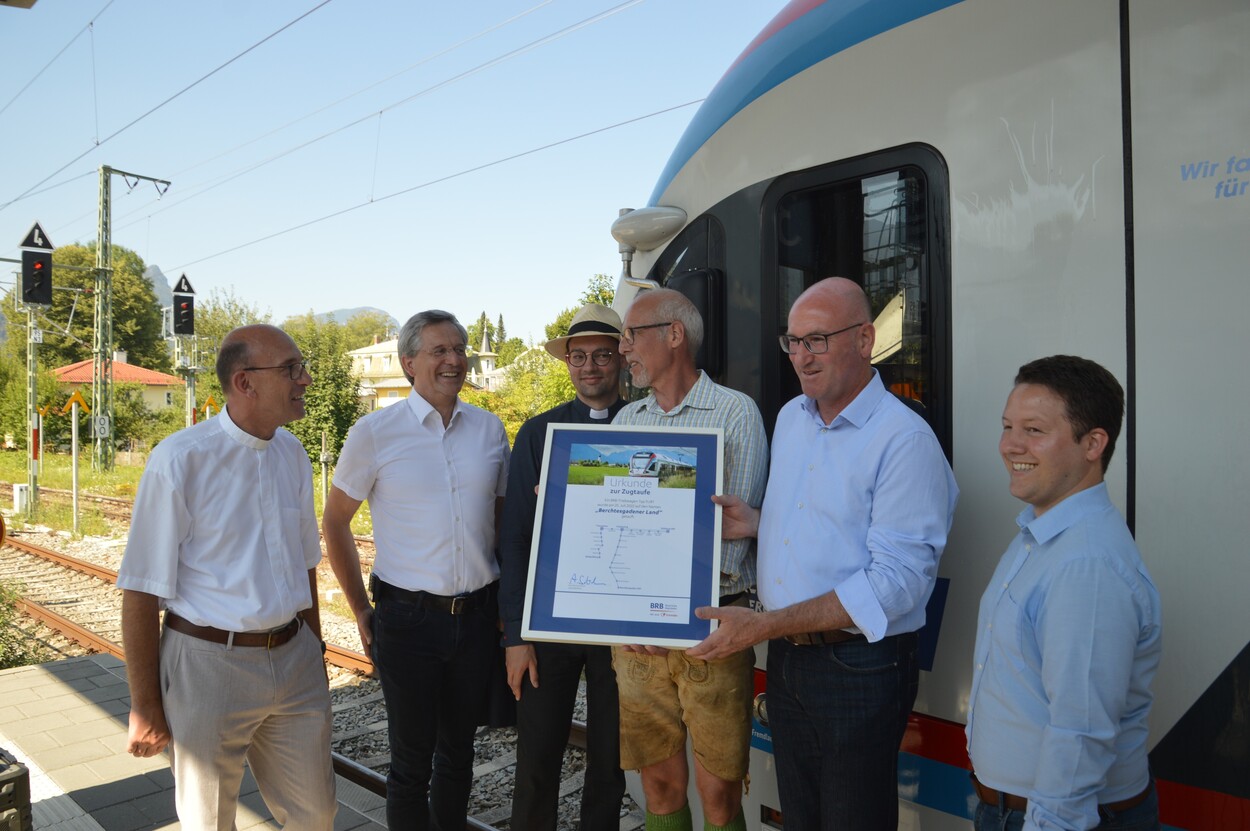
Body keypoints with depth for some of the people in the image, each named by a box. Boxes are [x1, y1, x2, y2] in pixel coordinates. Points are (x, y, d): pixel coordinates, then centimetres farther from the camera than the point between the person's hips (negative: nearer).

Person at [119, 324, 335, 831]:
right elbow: (141, 591, -12)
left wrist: (314, 650, 14)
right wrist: (144, 707, -8)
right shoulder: (180, 460, -15)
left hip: (295, 660, 5)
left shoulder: (292, 453, 3)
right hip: (209, 665, -5)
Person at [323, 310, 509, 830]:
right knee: (412, 758, 9)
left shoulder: (489, 429, 3)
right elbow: (334, 523, 2)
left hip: (478, 616, 3)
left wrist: (503, 601, 9)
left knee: (458, 749, 19)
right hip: (408, 617, -3)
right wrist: (361, 611, 1)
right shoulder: (374, 432, -7)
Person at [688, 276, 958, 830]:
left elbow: (897, 581, -23)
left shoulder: (905, 440, -18)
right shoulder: (789, 418, 8)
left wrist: (764, 625, -25)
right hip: (785, 659, 7)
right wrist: (755, 523, -2)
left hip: (859, 667, -7)